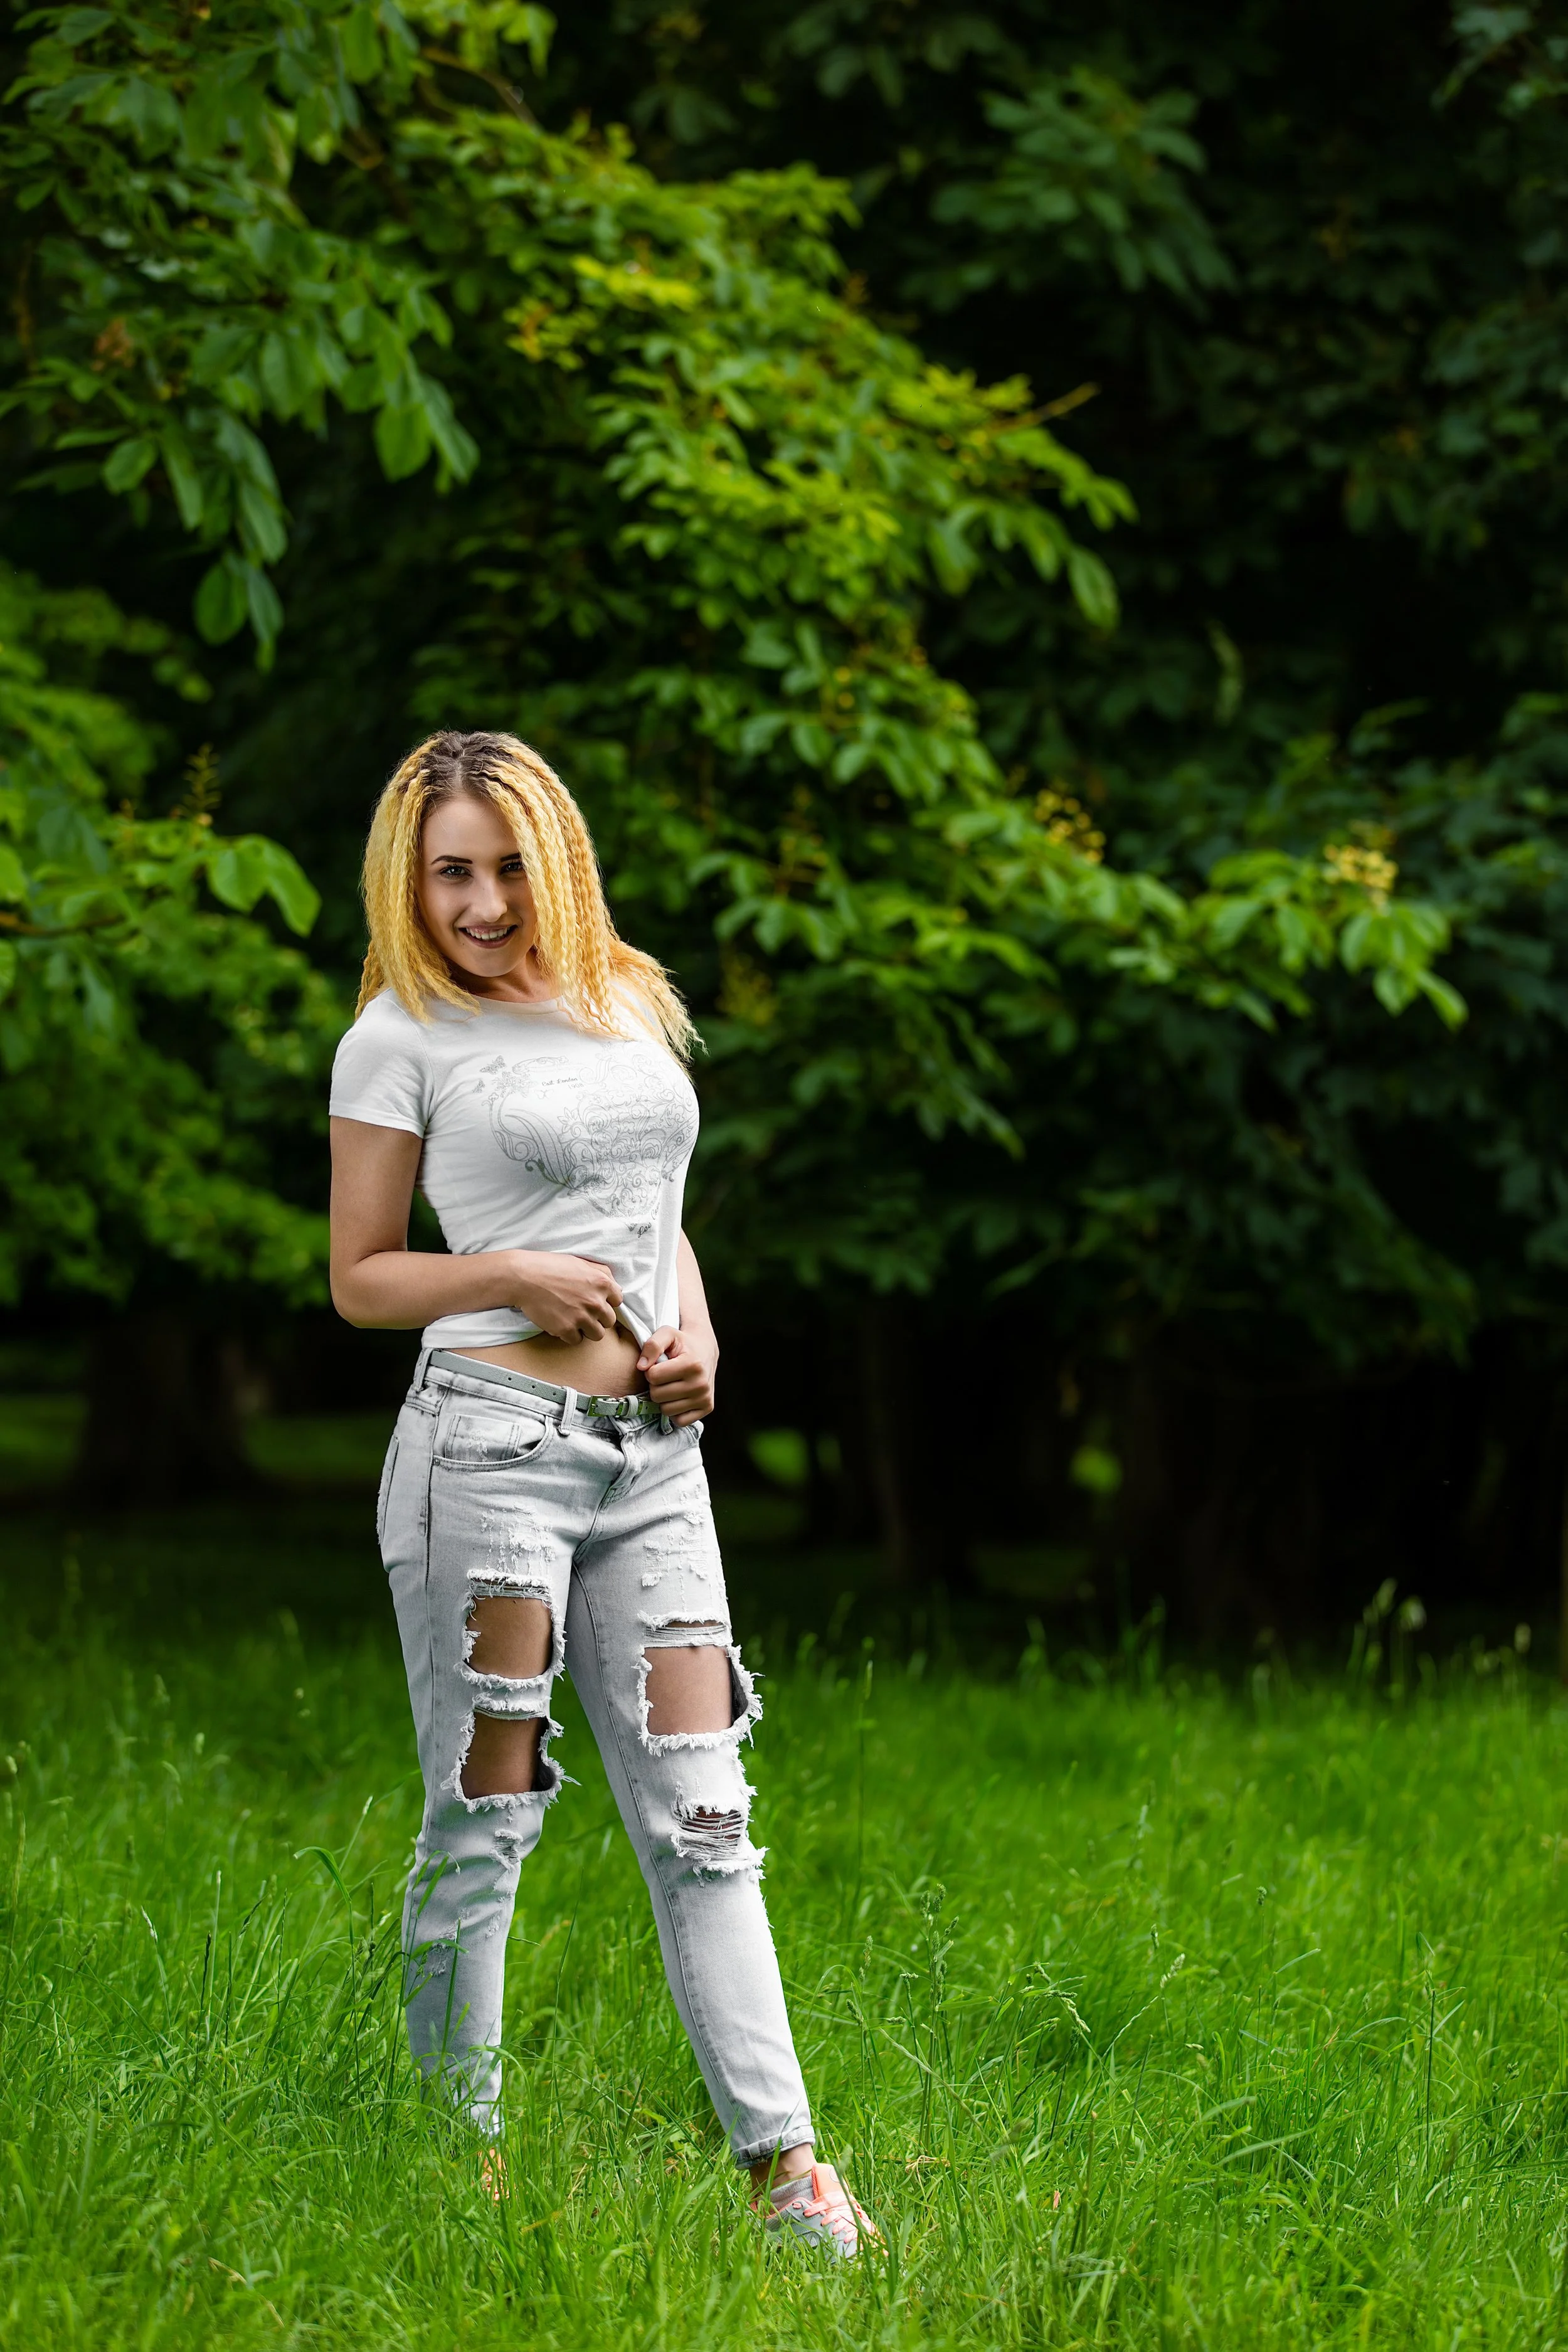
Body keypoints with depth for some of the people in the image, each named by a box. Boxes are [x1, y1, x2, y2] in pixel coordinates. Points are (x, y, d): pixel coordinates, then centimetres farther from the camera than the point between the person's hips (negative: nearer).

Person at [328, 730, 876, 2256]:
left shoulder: (629, 1006, 14)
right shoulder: (402, 1038, -1)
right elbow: (358, 1278, 1)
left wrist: (695, 1334, 5)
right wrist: (515, 1277, -15)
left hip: (652, 1455, 5)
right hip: (491, 1441, -5)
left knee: (700, 1812, 1)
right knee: (484, 1815, 0)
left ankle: (781, 2162, -1)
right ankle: (458, 2153, 12)